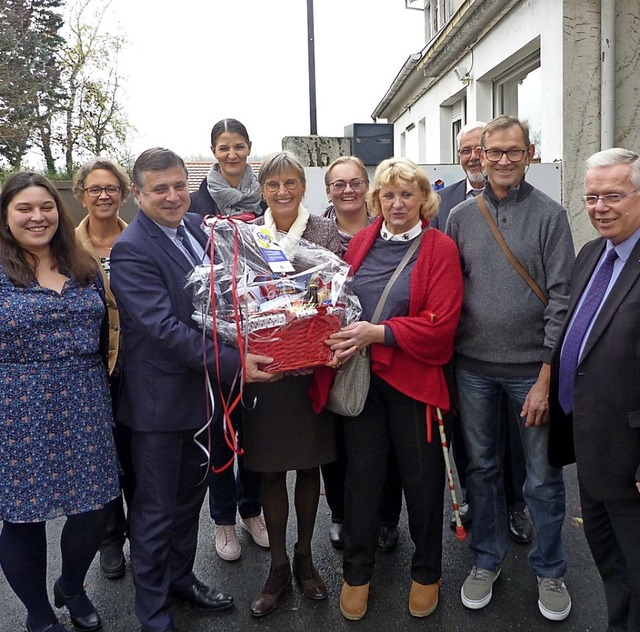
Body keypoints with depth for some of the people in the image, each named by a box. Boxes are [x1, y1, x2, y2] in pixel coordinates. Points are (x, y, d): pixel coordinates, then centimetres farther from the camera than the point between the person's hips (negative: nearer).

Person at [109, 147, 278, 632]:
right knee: (156, 509, 10)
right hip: (160, 398, -7)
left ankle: (181, 578, 44)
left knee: (190, 495, 23)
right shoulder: (131, 251, -19)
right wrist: (233, 363, -29)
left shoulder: (196, 227, 4)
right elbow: (164, 328, -26)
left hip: (204, 387, 7)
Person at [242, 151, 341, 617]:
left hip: (312, 366, 0)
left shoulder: (325, 232, 0)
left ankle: (305, 556, 34)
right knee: (270, 470, 9)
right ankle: (278, 565, 28)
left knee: (310, 465, 13)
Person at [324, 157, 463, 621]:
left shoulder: (440, 249, -4)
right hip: (360, 376, 3)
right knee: (362, 473, 13)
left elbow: (440, 324, -13)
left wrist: (379, 333, -21)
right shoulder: (361, 242, 7)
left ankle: (427, 573, 33)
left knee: (422, 476, 10)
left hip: (413, 379, -3)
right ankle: (357, 572, 31)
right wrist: (341, 339, -6)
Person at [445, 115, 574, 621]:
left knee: (543, 478, 9)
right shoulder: (461, 216, 5)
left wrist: (547, 377, -11)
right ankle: (487, 559, 34)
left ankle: (550, 570, 30)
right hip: (473, 366, 3)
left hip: (532, 369, -2)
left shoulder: (550, 215, -3)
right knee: (481, 467, 15)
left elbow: (561, 298, -6)